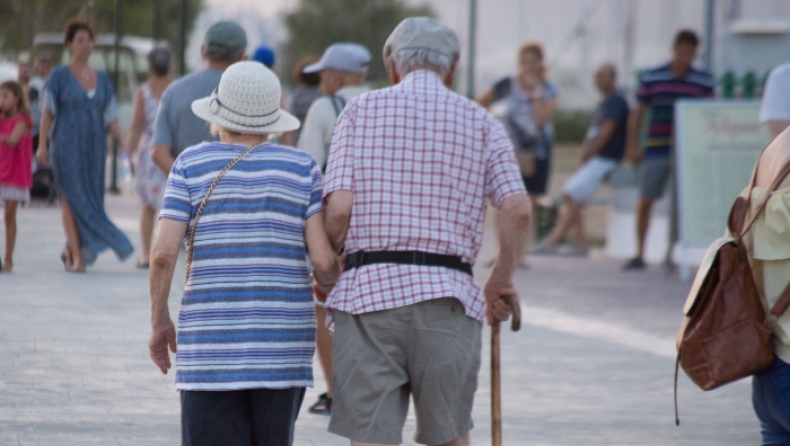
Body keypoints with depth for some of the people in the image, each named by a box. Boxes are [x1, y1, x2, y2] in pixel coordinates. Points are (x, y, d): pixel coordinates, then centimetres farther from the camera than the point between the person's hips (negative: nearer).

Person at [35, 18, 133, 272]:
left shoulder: (102, 79, 11)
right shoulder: (59, 76, -1)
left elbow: (110, 117, 9)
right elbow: (48, 111, -2)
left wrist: (122, 145, -1)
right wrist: (42, 144, -9)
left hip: (94, 147, 4)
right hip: (67, 146, -4)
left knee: (90, 200, 5)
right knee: (72, 199, -11)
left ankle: (69, 251, 22)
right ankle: (77, 256, -12)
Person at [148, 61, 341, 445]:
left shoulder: (192, 164, 0)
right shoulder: (301, 168, 3)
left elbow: (163, 252, -7)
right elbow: (324, 258, -5)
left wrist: (159, 320, 7)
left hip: (213, 341, -2)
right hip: (283, 339, 2)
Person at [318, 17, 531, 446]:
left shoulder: (361, 110, 8)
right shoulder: (480, 122, 10)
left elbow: (339, 207, -4)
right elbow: (517, 209, -3)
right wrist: (502, 279, 11)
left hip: (368, 288, -1)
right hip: (447, 295, 1)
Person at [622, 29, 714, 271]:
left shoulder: (703, 82, 4)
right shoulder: (651, 78, 4)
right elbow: (638, 113, 8)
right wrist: (632, 145, 3)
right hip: (656, 149, 1)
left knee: (679, 203, -3)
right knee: (645, 202, 2)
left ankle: (671, 253, 6)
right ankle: (639, 254, 13)